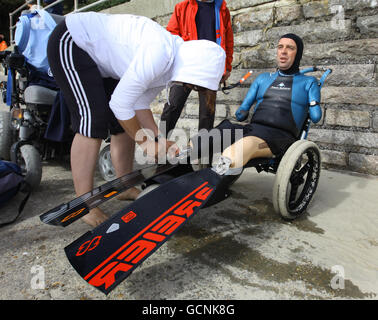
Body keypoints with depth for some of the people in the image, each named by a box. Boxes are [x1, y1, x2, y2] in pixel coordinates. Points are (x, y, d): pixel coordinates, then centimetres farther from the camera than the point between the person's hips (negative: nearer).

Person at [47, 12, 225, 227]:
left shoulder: (172, 66, -3)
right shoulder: (160, 53, -33)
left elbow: (139, 104, 2)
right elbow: (120, 104, -29)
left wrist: (159, 141, -5)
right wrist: (145, 142, -16)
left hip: (98, 56, 9)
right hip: (71, 42, -9)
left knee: (126, 125, 2)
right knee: (93, 120, -21)